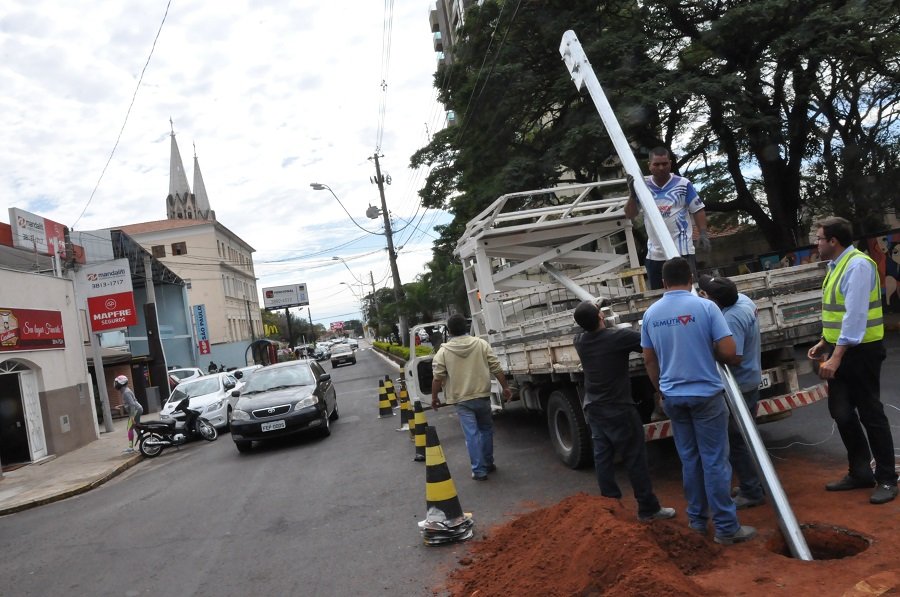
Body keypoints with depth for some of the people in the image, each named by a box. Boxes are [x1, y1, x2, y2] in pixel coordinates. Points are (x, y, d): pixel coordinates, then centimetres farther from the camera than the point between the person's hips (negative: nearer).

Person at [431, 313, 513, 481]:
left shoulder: (443, 351, -5)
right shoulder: (481, 344, -1)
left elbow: (438, 378, -7)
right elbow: (497, 369, -3)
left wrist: (434, 398, 5)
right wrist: (505, 387, 5)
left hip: (461, 400, -2)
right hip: (482, 396, 2)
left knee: (471, 434, 1)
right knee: (486, 430, 18)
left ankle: (479, 470, 2)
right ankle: (488, 464, 26)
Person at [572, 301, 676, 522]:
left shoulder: (580, 341, 0)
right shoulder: (618, 337, -20)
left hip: (593, 409, 7)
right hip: (618, 410, -6)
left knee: (602, 456, 10)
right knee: (635, 458, 2)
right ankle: (648, 509, 9)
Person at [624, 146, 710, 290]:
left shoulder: (683, 184, -3)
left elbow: (698, 210, 2)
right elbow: (629, 215, 3)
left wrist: (703, 234, -9)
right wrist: (632, 194, -12)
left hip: (682, 251, -3)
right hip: (654, 254, 3)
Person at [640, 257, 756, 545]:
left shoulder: (651, 314, 1)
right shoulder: (705, 306, -11)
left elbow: (649, 360, 9)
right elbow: (728, 352, -14)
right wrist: (713, 355, 9)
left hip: (673, 396, 4)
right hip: (705, 394, -4)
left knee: (689, 459, 15)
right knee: (715, 461, 2)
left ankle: (697, 518, 25)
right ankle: (726, 527, 9)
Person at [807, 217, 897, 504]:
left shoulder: (858, 265, -19)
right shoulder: (837, 266, 11)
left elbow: (855, 315, -25)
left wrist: (836, 356, -27)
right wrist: (824, 343, 17)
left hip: (860, 352, -9)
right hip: (840, 350, 9)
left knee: (870, 414, 1)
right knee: (841, 412, 13)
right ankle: (860, 473, 26)